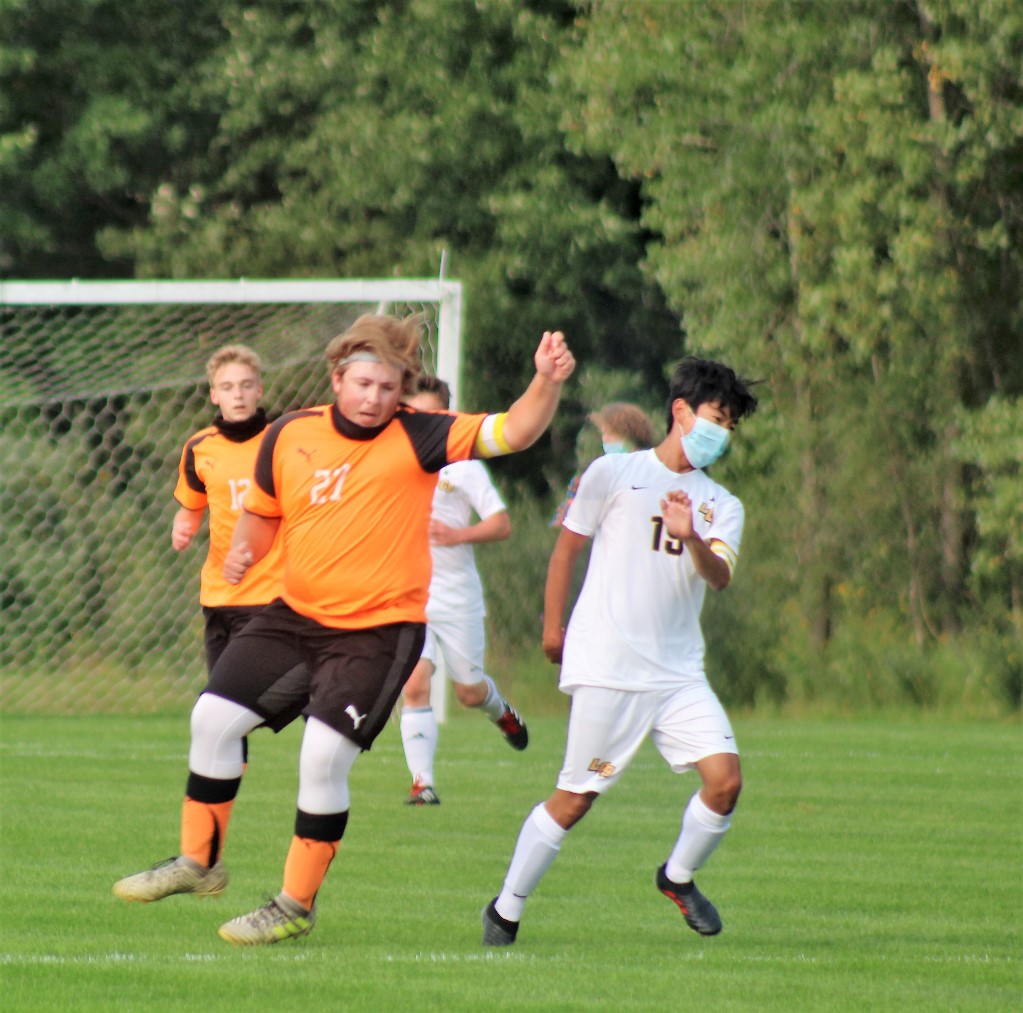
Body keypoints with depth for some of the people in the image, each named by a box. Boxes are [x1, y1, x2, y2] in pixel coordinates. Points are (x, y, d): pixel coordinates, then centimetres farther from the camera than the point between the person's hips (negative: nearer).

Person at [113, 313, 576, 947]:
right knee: (214, 716, 4)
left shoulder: (418, 437, -11)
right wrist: (244, 553, -3)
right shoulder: (290, 436, 1)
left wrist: (546, 383, -38)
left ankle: (298, 904, 3)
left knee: (323, 758, -13)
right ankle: (200, 860, 23)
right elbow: (263, 512, 17)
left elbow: (513, 432, -20)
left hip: (380, 627, -5)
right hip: (295, 613, 5)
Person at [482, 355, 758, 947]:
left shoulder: (722, 506, 13)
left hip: (679, 671, 4)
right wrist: (553, 627, 10)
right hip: (608, 669, -4)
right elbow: (568, 547, 10)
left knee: (726, 778, -12)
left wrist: (692, 540, -24)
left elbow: (720, 578, -5)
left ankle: (679, 877, 14)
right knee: (576, 798, -4)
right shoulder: (614, 474, 2)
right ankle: (506, 911, 11)